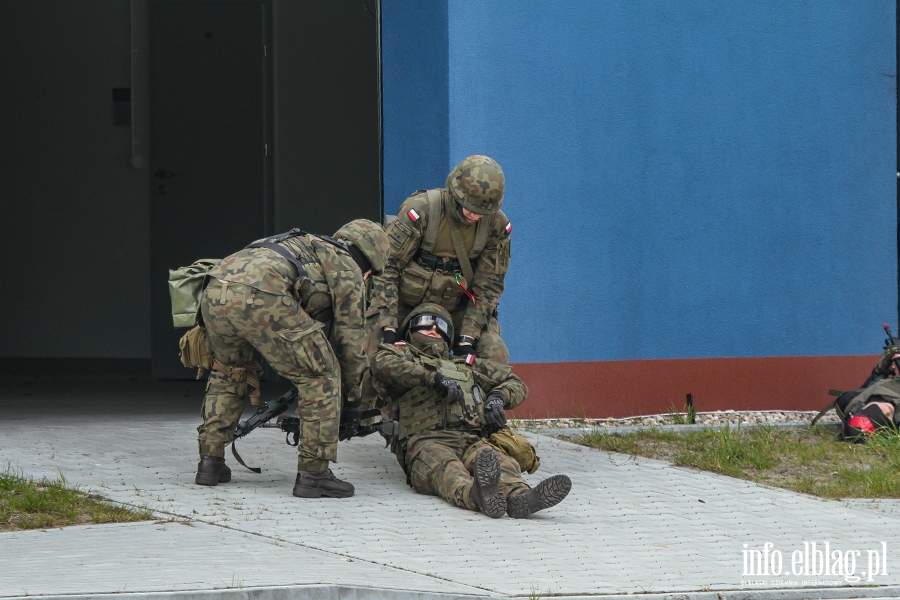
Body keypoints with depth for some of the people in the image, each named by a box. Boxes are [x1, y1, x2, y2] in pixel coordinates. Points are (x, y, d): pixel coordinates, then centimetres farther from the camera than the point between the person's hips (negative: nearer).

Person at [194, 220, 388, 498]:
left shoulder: (308, 247, 43)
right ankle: (313, 473, 6)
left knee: (228, 371, 33)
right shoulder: (348, 269, 21)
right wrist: (352, 396, 32)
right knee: (322, 376, 7)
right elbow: (350, 337, 19)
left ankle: (210, 462, 28)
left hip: (214, 295, 8)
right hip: (261, 298, -8)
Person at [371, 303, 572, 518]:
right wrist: (433, 378, -7)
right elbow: (383, 364, 1)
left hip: (473, 441, 4)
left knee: (503, 464, -32)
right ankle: (477, 494, -73)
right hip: (427, 441, -4)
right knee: (445, 468, -40)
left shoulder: (466, 366, 39)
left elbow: (516, 384, 39)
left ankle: (519, 497, -65)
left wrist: (498, 397, 14)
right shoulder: (403, 355, 27)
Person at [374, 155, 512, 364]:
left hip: (458, 307, 2)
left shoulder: (497, 224, -13)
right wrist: (388, 326, -27)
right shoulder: (420, 210, -24)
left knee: (495, 355, -18)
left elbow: (488, 284, -7)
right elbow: (385, 268, -21)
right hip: (409, 305, -2)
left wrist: (467, 337, -16)